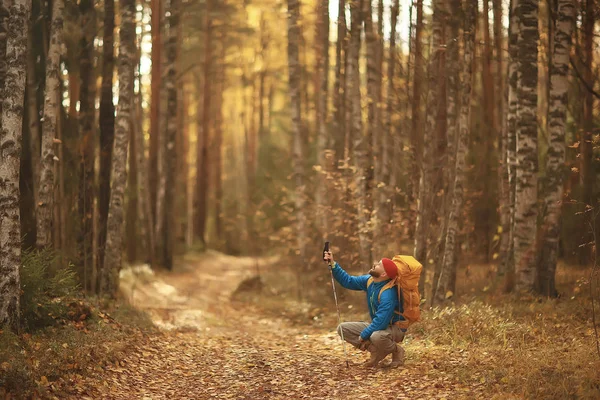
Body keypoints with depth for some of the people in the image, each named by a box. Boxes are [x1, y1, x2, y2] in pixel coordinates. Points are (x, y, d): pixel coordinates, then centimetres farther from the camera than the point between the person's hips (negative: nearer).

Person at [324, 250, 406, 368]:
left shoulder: (388, 294, -30)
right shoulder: (369, 281, -4)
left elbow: (381, 322, -32)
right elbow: (348, 281, 8)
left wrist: (363, 336, -21)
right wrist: (333, 265, -3)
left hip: (395, 328, -8)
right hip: (377, 326, 8)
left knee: (376, 336, -43)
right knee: (342, 328, -2)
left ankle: (396, 351, -8)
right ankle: (377, 351, -2)